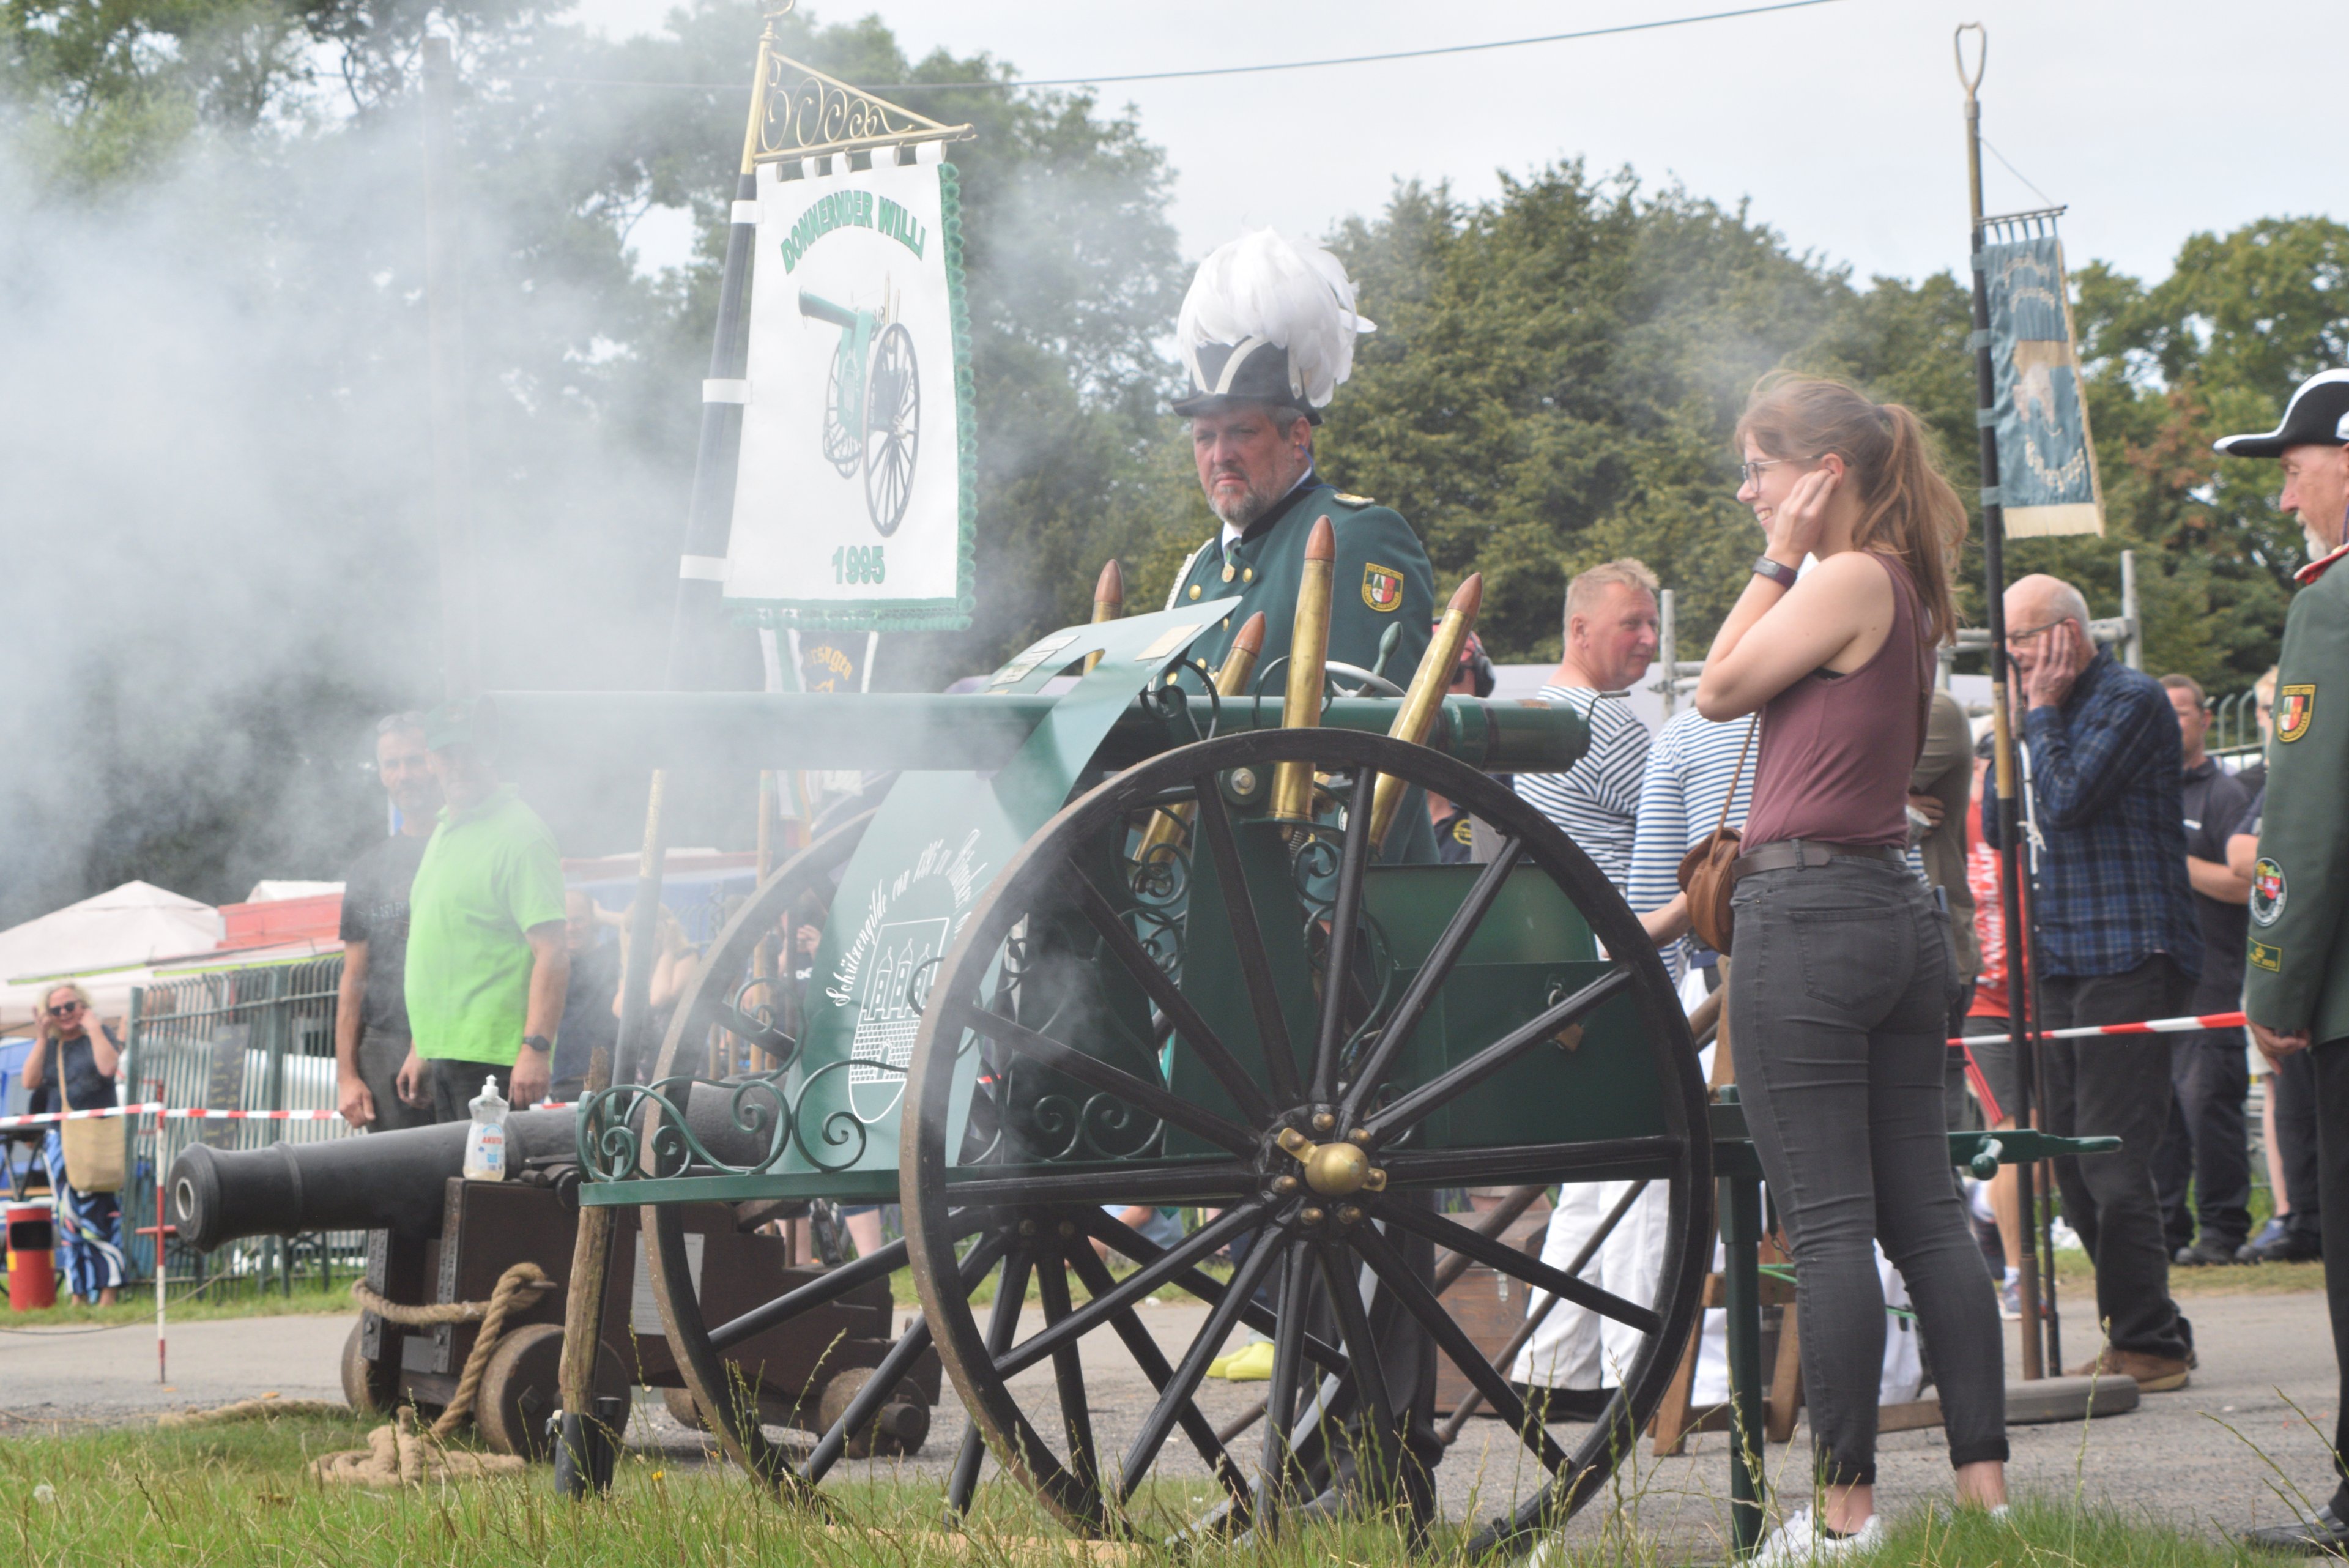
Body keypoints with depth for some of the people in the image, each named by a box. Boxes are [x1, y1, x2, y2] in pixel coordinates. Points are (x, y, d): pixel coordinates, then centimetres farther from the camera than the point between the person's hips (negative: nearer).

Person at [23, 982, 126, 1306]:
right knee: (67, 1216, 3)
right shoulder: (48, 1045, 16)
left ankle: (109, 1289, -12)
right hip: (59, 1141, 5)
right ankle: (79, 1292, 6)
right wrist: (43, 1038, 0)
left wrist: (94, 1029, -11)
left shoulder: (100, 1036, 3)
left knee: (100, 1212, -11)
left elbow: (108, 1067, -16)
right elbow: (30, 1081, 1)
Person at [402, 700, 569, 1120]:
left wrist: (536, 1047, -25)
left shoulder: (519, 835, -10)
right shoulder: (444, 831, 19)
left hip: (493, 1057, -9)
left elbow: (553, 954, -17)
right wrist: (421, 1048, 23)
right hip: (445, 1053, 9)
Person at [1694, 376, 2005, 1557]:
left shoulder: (1846, 578, -12)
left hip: (1809, 912, -9)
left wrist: (1776, 561, -2)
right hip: (1898, 914, 9)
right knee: (1925, 1214, 9)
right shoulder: (1903, 587, 15)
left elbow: (1718, 691, -5)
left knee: (1828, 1223, -7)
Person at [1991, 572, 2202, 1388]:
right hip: (2060, 961, 9)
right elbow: (1996, 825, 15)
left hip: (2130, 959, -9)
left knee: (2111, 1159, -12)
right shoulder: (2051, 710, 18)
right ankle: (2137, 1332, 14)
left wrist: (2040, 712, -6)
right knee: (2074, 1164, 7)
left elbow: (2066, 800, -18)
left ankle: (2148, 1343, -8)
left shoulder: (2132, 701, -8)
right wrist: (2017, 716, 7)